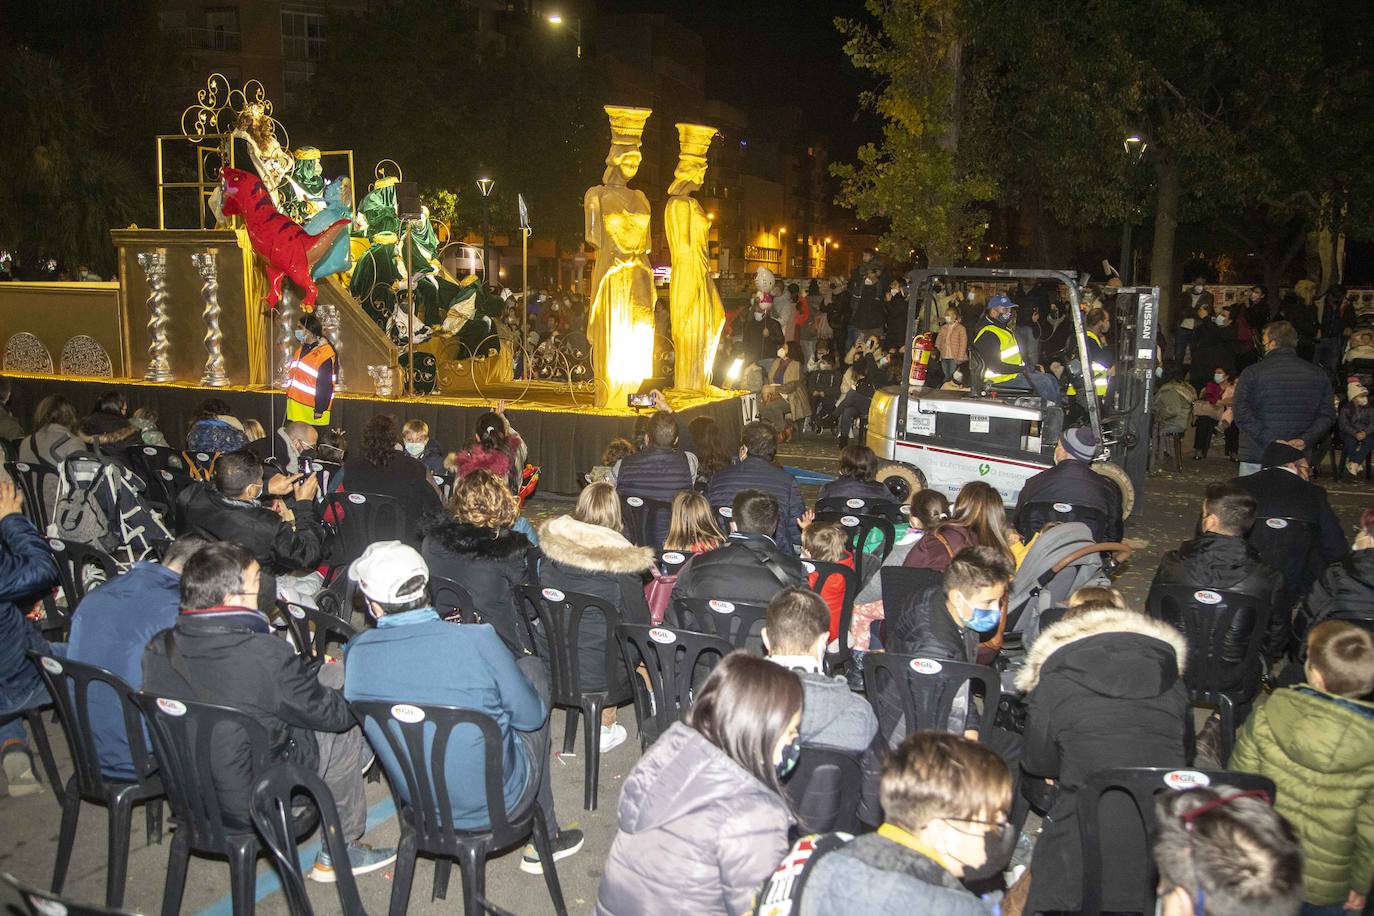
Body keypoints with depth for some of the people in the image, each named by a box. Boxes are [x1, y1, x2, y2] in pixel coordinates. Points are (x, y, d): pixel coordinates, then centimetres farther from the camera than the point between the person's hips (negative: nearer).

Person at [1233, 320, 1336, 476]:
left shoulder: (1252, 373, -4)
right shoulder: (1318, 375, 7)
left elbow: (1242, 414, -14)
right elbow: (1327, 415, 2)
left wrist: (1270, 440, -15)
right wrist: (1305, 440, -6)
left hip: (1256, 457, -3)